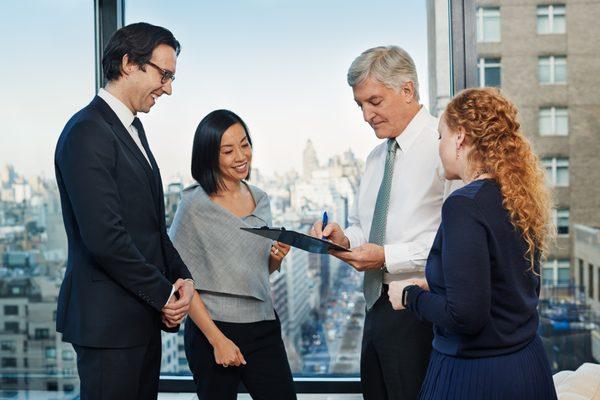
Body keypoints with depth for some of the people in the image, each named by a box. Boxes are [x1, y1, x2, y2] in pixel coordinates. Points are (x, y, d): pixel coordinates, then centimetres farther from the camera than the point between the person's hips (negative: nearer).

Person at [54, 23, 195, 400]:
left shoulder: (132, 127, 15)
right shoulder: (87, 132, -16)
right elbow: (103, 237, -23)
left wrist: (182, 276, 2)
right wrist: (164, 294, -13)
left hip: (144, 315, 9)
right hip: (109, 319, -9)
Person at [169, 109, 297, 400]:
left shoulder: (260, 200, 8)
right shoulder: (194, 205, -9)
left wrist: (276, 258, -3)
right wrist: (218, 340, -14)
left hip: (263, 326, 5)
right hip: (212, 330, -5)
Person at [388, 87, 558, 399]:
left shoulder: (464, 205, -20)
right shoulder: (519, 200, 3)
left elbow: (465, 315, -25)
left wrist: (410, 295, -8)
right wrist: (433, 289, 15)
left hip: (475, 375, -8)